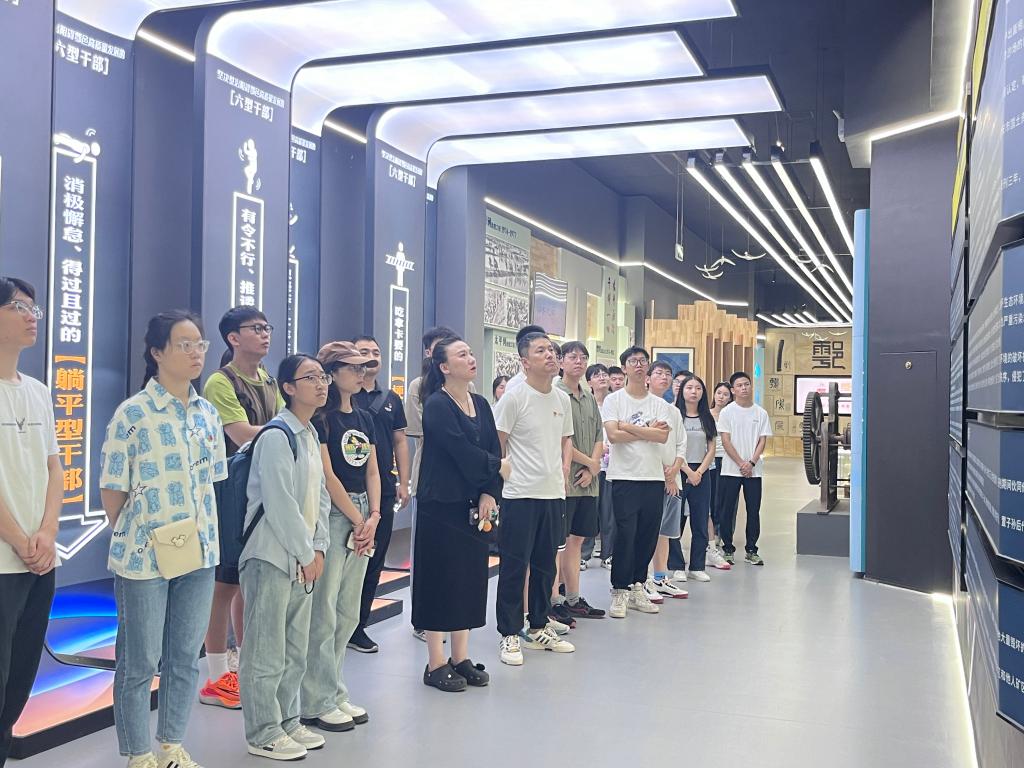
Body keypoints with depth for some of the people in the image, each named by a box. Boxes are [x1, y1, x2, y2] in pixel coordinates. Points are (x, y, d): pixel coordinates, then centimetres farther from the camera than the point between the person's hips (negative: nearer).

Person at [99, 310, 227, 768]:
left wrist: (202, 533, 10)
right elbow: (112, 490, -6)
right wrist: (134, 538, 3)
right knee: (139, 662, 6)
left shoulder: (207, 414, 6)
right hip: (145, 555, -5)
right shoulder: (132, 414, -11)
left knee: (186, 658, 14)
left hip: (199, 553, 5)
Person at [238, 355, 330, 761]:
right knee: (267, 654, 0)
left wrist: (318, 547, 5)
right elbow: (280, 502, -19)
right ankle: (264, 735, 12)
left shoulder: (310, 435, 13)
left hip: (302, 559, 9)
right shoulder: (277, 435, -15)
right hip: (272, 556, -9)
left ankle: (287, 723, 29)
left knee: (295, 651, 17)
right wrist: (305, 554, -12)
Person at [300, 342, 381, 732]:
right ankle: (316, 703, 5)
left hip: (363, 517, 8)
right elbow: (328, 476, -12)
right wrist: (358, 520, -9)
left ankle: (335, 693, 21)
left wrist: (373, 517, 0)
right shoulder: (320, 418, -8)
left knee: (348, 613, 11)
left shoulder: (364, 419, 15)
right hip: (330, 515, -8)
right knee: (323, 611, -5)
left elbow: (372, 473, 13)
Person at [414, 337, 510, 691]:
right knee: (441, 579, -1)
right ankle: (436, 664, 9)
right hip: (442, 505, -7)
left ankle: (461, 658, 21)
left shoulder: (480, 404, 11)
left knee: (471, 576, 10)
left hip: (474, 505, 7)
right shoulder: (436, 405, -11)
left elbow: (495, 450, 4)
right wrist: (498, 467, -4)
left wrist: (489, 494, -10)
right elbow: (462, 452, -18)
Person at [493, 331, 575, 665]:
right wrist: (505, 474, -11)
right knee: (514, 566, 0)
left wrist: (565, 466, 8)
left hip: (554, 493, 6)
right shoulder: (514, 397, -10)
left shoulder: (562, 399, 10)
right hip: (520, 495, -6)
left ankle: (538, 629, 28)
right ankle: (509, 635, 10)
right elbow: (497, 444, -9)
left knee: (546, 565, 15)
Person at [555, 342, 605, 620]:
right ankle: (553, 600, 1)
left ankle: (573, 599, 18)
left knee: (577, 539, 12)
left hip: (587, 481, 7)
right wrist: (589, 461, -7)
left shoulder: (589, 398, 15)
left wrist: (592, 468, -2)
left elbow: (599, 437, 14)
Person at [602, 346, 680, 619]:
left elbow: (663, 436, -6)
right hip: (625, 477, -4)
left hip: (654, 477, 4)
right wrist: (648, 431, -6)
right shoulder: (614, 400, 0)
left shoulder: (660, 404, 10)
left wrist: (630, 427, -11)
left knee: (648, 536, 8)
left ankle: (636, 587, 21)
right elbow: (613, 435, -14)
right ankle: (619, 591, 5)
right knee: (625, 535, -6)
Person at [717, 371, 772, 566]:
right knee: (728, 511, 1)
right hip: (730, 469, -2)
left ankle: (751, 550, 14)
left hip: (754, 470, 2)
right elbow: (726, 441, -5)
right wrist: (741, 463, -12)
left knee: (754, 511, 5)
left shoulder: (761, 413, 6)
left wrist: (751, 463, -10)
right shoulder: (727, 412, -1)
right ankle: (728, 549, 11)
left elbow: (763, 441, 3)